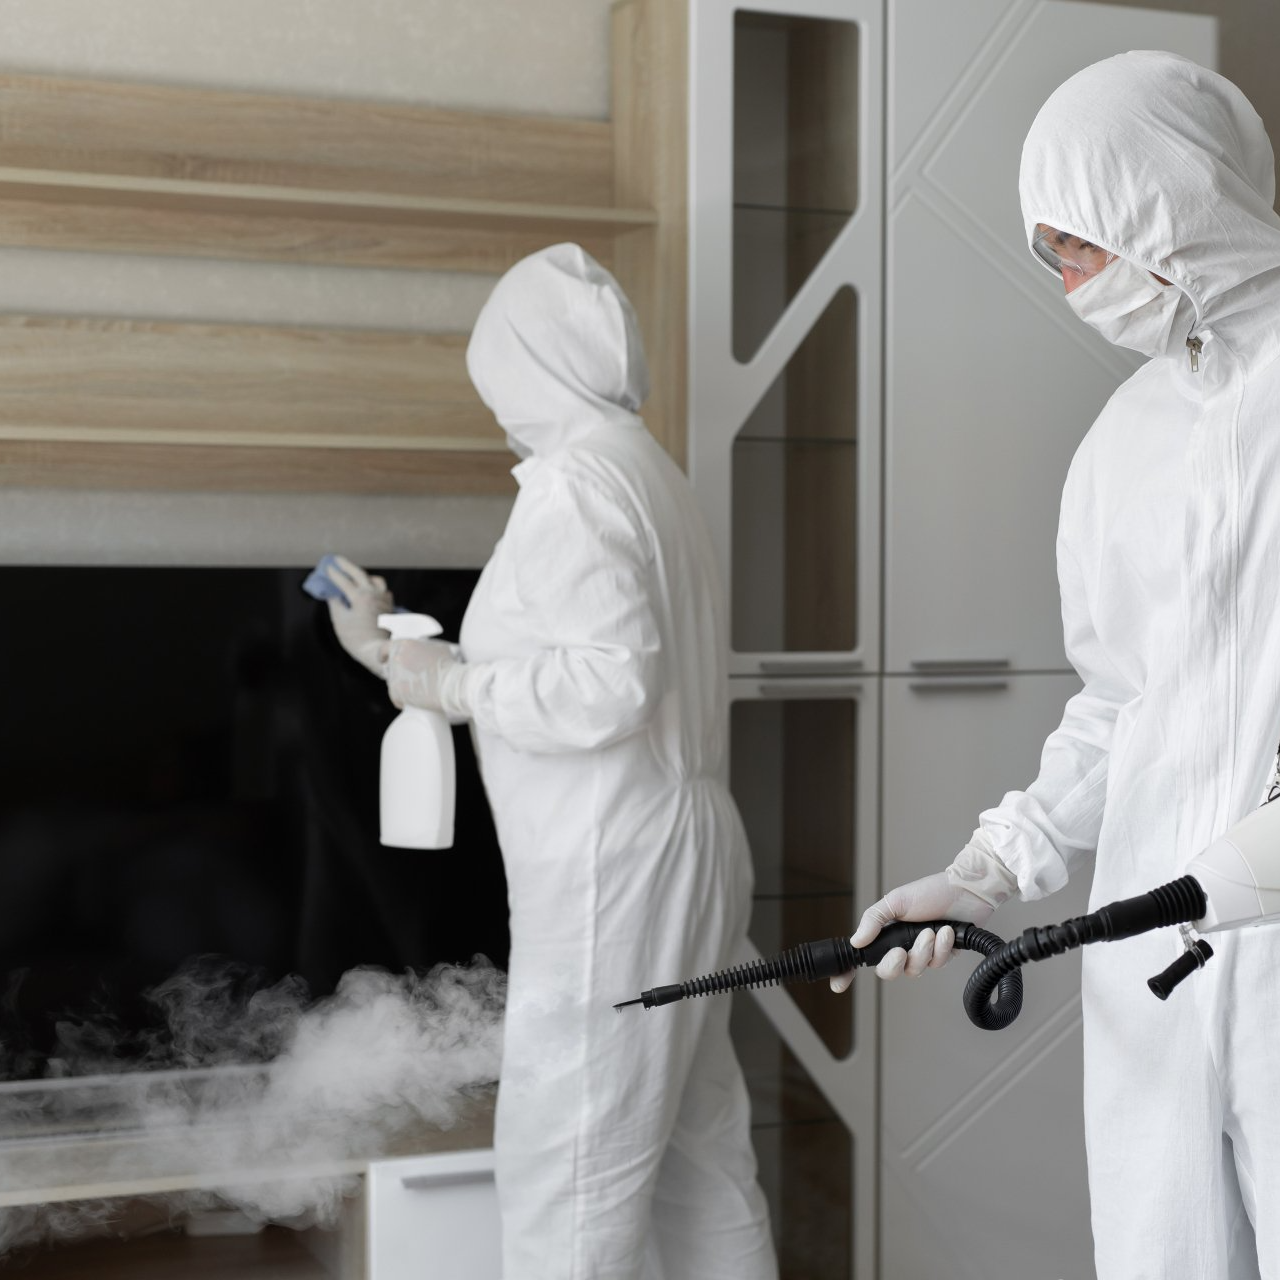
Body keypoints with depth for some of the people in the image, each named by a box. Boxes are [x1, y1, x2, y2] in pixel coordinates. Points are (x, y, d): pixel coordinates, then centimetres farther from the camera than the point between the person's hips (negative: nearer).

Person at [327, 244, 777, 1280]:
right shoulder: (643, 469, 17)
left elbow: (609, 682, -25)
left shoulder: (577, 477, -13)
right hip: (678, 854, 10)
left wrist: (457, 684, -12)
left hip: (614, 874, -10)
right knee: (698, 1163, 15)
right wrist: (402, 652, 26)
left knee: (568, 1187, -4)